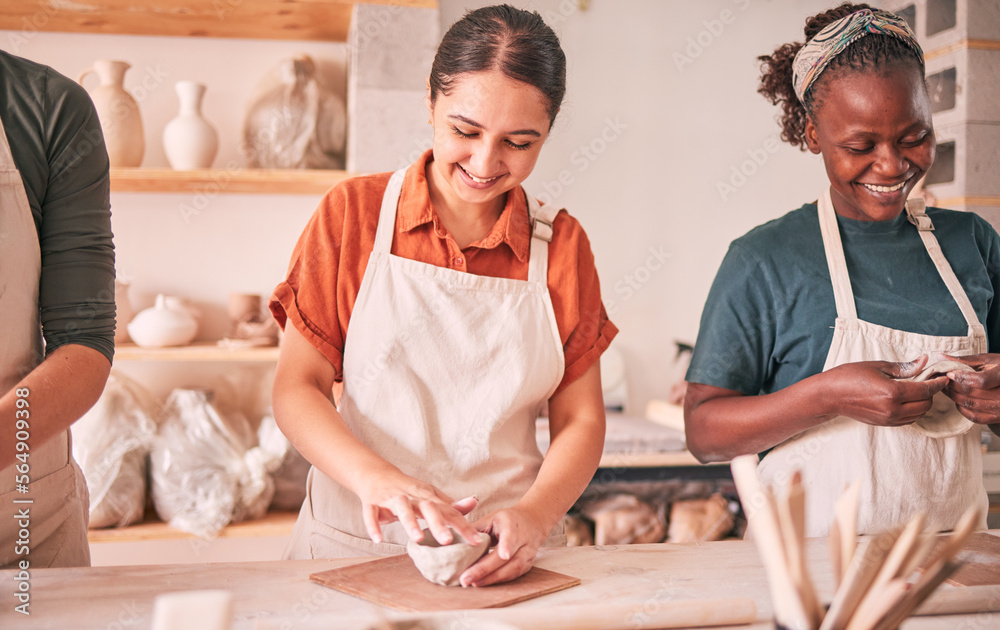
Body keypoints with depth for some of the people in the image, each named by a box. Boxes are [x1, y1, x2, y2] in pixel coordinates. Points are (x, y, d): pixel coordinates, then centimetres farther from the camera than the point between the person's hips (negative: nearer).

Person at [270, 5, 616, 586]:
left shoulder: (561, 244, 7)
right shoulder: (353, 213, 3)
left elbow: (580, 422, 7)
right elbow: (296, 390, -1)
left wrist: (534, 515, -13)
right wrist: (375, 478, -19)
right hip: (355, 548, -1)